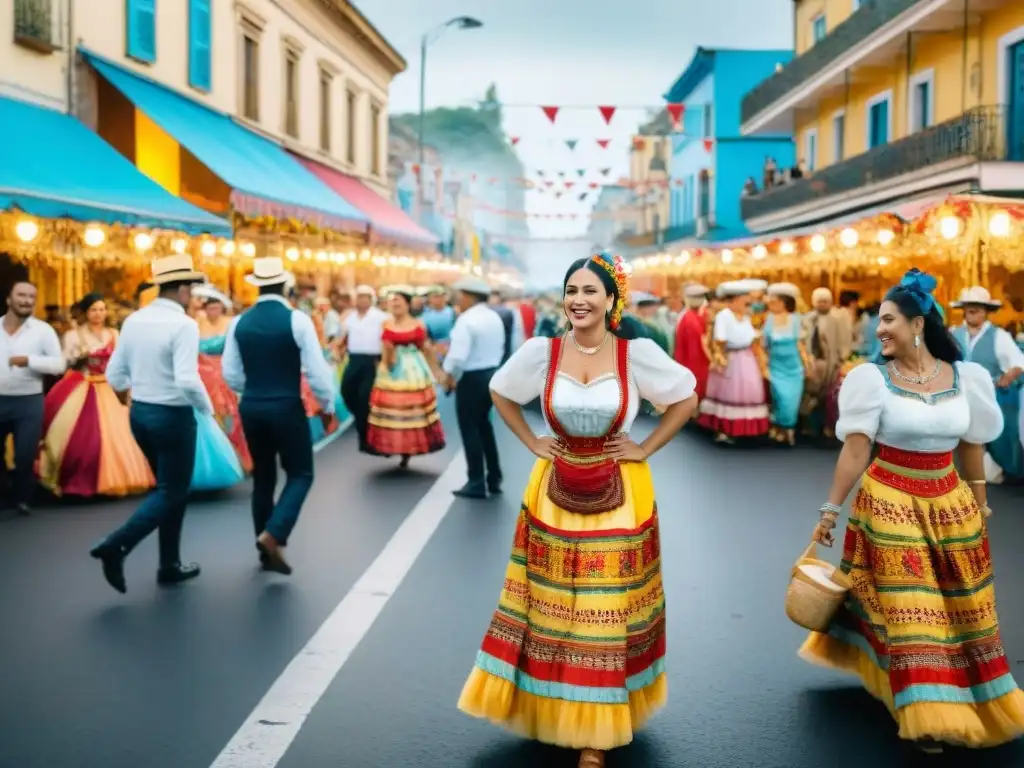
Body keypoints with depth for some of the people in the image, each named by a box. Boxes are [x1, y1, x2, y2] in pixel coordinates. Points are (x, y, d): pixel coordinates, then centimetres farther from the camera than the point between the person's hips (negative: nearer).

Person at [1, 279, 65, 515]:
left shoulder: (43, 330, -2)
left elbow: (59, 364, -9)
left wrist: (29, 360, -22)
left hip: (29, 402, -2)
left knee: (25, 456, 1)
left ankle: (21, 499, 20)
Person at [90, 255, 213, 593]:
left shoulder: (133, 321, 4)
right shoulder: (183, 325, -17)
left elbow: (114, 376, 8)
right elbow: (187, 380, -27)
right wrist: (206, 408, -9)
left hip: (139, 413, 8)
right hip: (173, 416, -8)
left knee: (170, 487, 19)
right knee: (172, 492, 5)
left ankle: (170, 565, 23)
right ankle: (116, 545, -11)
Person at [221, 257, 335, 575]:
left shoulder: (239, 323, 1)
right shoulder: (297, 319, -12)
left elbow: (231, 374, 5)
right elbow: (316, 369, -12)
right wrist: (328, 402, 4)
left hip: (251, 408, 5)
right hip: (287, 408, -5)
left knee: (263, 476, 15)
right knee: (300, 474, 8)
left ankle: (266, 549, 21)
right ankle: (273, 535, -11)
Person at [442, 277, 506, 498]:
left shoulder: (466, 320, -18)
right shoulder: (495, 318, 8)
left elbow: (458, 356, -25)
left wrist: (449, 376, -10)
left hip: (471, 379, -8)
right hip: (491, 375, 8)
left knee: (470, 430, 2)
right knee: (484, 425, 20)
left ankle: (477, 483, 5)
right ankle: (494, 479, 24)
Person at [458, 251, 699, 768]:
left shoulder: (638, 353, -9)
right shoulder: (541, 351, -4)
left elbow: (686, 398, 3)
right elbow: (501, 393, 12)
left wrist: (645, 448, -2)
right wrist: (532, 443, 4)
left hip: (618, 495, -1)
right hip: (555, 492, 2)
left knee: (608, 611, 4)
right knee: (554, 607, 9)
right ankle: (553, 709, 27)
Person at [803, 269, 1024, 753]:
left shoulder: (965, 378, -2)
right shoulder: (874, 379, -9)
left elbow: (972, 449, 8)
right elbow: (854, 450, -9)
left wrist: (980, 509, 14)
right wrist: (831, 510, -10)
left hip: (950, 505, 3)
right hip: (889, 504, -3)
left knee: (962, 610, 14)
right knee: (907, 610, 1)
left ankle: (981, 702, 34)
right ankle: (928, 713, 10)